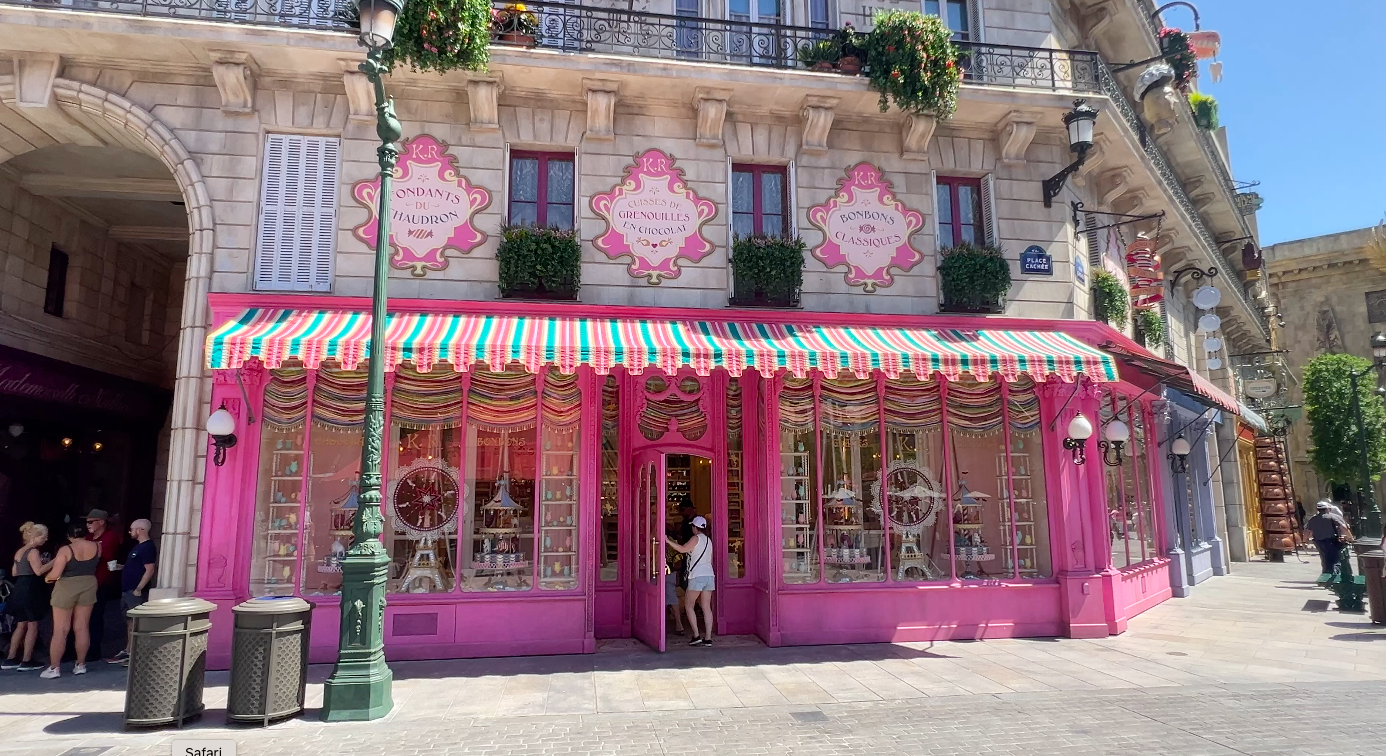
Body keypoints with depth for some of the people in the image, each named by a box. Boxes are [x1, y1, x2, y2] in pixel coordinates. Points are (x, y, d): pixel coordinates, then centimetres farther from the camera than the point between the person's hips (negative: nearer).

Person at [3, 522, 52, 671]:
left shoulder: (19, 551, 15)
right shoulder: (33, 551, -14)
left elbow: (15, 573, 19)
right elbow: (39, 571, -25)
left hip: (20, 590, 9)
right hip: (30, 590, -9)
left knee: (21, 625, 15)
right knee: (33, 625, -2)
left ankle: (10, 659, 17)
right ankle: (26, 661, 1)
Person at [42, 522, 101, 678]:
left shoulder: (66, 550, -13)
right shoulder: (96, 547, 0)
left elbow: (55, 574, -18)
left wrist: (47, 578, 4)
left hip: (67, 588, -4)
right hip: (88, 586, 4)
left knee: (60, 630, 3)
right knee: (82, 627, 9)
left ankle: (54, 668, 6)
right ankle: (80, 664, 14)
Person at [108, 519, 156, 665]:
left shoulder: (148, 547, -16)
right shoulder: (139, 546, 16)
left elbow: (149, 570, -21)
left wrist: (138, 589, -22)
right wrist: (121, 567, 12)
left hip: (136, 591, -10)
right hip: (127, 590, 10)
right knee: (130, 621, 14)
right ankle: (127, 652, 20)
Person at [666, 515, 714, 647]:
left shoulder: (696, 538, -6)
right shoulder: (709, 540, 17)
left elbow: (682, 549, -20)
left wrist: (668, 541, -18)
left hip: (697, 576, -7)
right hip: (709, 575, 7)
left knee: (688, 606, 4)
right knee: (706, 607, 6)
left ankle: (696, 636, -4)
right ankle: (708, 638, 2)